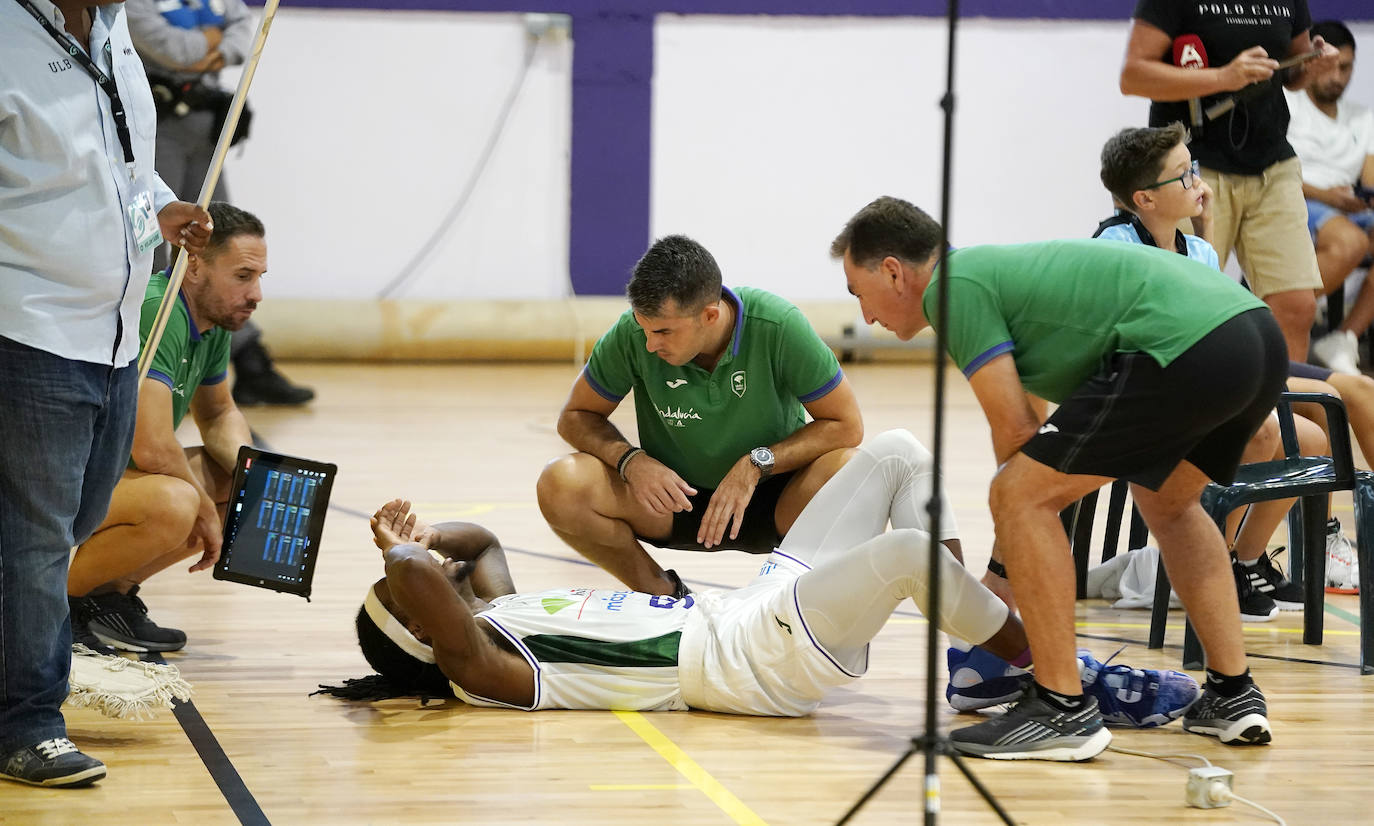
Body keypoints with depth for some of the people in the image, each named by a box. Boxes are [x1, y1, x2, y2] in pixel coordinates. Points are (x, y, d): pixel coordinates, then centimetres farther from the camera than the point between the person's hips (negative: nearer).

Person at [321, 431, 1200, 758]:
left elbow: (478, 539, 34)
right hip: (757, 659, -11)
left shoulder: (501, 612, 14)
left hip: (756, 607, 11)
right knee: (909, 550, -32)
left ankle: (979, 661, 3)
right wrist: (402, 554, -8)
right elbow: (418, 578, -31)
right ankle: (1065, 676, -14)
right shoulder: (483, 670, -13)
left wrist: (409, 535, 12)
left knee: (898, 454, 7)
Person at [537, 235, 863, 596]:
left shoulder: (779, 326, -22)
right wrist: (630, 460, -22)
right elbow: (576, 417, -2)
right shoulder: (632, 333, -18)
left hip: (769, 501, -2)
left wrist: (756, 464, -24)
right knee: (560, 487, -25)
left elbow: (846, 425, -14)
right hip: (673, 496, 2)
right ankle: (662, 593, 0)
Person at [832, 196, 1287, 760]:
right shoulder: (991, 268, 30)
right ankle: (1233, 693, 28)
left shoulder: (955, 284, 3)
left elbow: (1016, 431, -1)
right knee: (1167, 502, 34)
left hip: (1184, 348, -10)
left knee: (1019, 496, -4)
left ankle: (1062, 706, -1)